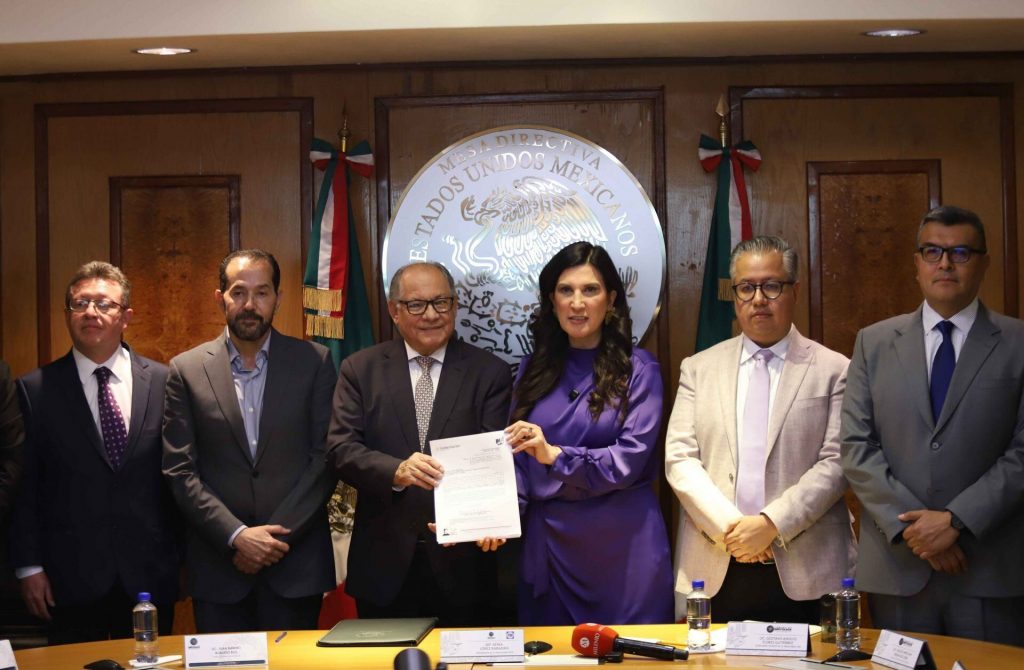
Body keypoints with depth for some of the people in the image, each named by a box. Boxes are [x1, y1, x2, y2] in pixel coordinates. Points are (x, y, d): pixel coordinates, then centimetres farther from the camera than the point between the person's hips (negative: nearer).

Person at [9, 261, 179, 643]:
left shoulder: (162, 381, 3)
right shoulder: (35, 390, -1)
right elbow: (24, 487, 0)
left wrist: (182, 556, 5)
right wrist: (28, 567, -4)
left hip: (150, 576, 1)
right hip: (71, 579, -1)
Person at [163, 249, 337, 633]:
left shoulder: (313, 362, 3)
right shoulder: (187, 370, 3)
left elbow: (326, 458, 0)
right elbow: (180, 472, -1)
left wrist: (277, 536, -8)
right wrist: (237, 535, -11)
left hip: (295, 563, 0)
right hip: (218, 565, 0)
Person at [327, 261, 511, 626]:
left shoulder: (489, 372, 3)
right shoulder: (360, 370, 5)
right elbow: (341, 449, -5)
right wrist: (396, 471, -25)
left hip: (461, 565, 0)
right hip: (384, 564, 0)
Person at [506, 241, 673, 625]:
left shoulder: (637, 369, -2)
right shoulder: (534, 370, 10)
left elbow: (631, 459, -11)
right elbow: (517, 460, 8)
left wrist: (556, 456, -21)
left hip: (622, 546, -3)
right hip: (548, 545, 3)